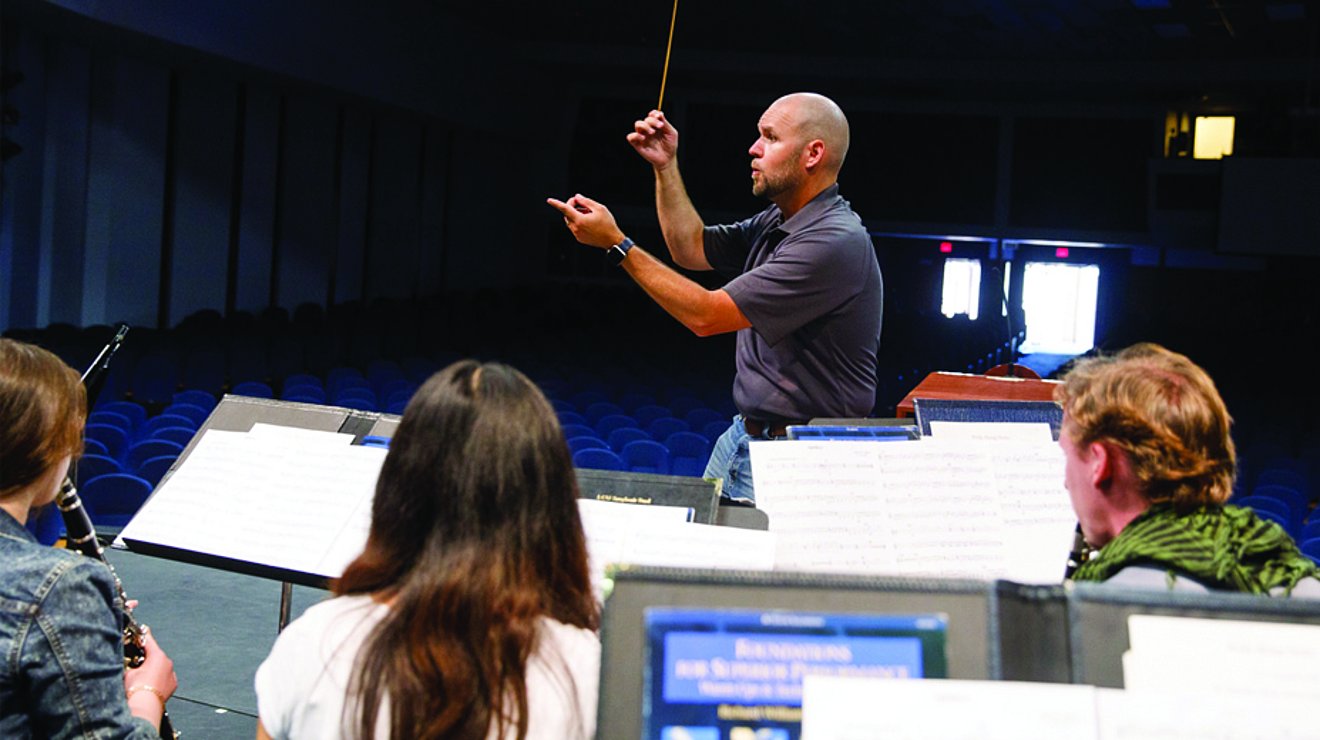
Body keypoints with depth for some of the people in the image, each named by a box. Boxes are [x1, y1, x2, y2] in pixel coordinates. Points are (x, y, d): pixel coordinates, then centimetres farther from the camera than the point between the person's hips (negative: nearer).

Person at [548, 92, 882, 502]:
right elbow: (692, 248, 22)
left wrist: (617, 243, -15)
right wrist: (665, 166, 12)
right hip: (744, 435, 9)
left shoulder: (837, 243, -22)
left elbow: (707, 316, -21)